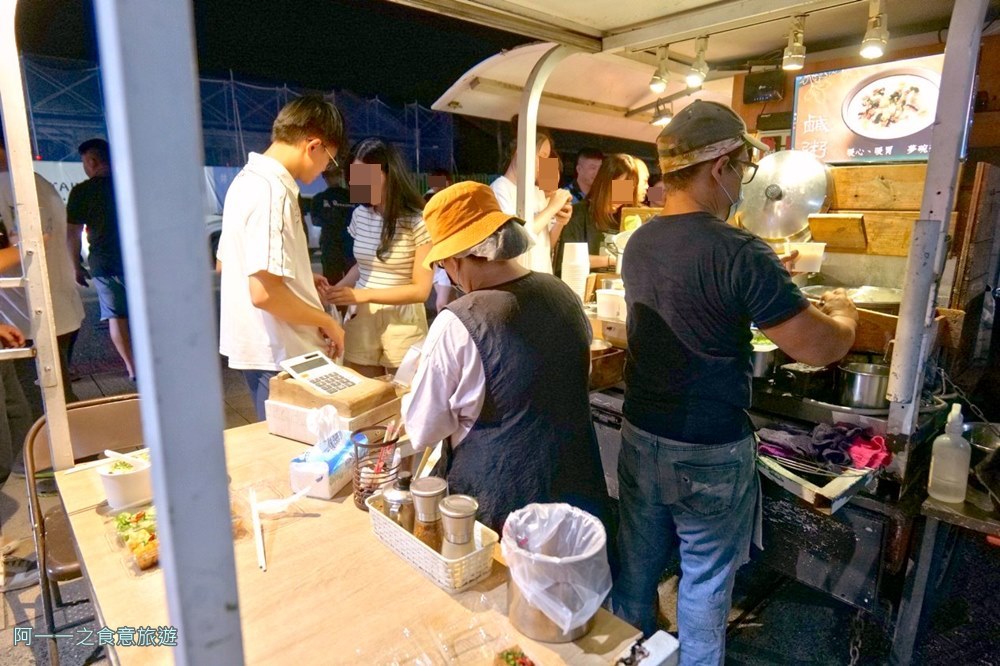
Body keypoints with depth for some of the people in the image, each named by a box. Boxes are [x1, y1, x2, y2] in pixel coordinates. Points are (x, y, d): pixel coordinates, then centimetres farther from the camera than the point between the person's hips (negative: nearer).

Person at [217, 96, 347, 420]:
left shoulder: (248, 179, 10)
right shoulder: (272, 190, -21)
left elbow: (226, 261, 19)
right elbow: (265, 293, -28)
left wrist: (302, 278, 17)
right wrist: (326, 321, -14)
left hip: (254, 345, 10)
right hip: (279, 356, -10)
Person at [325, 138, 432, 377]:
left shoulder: (418, 221, -13)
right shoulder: (360, 215, 3)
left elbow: (421, 289, -14)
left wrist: (361, 294, -20)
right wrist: (338, 289, -3)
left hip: (402, 323, -4)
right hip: (360, 319, 4)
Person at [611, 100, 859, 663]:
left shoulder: (639, 242, 0)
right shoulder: (739, 253, -22)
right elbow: (821, 348, -17)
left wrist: (766, 281, 17)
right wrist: (843, 311, 4)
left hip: (641, 437, 6)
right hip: (710, 454, -6)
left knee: (637, 565, 23)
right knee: (705, 583, 17)